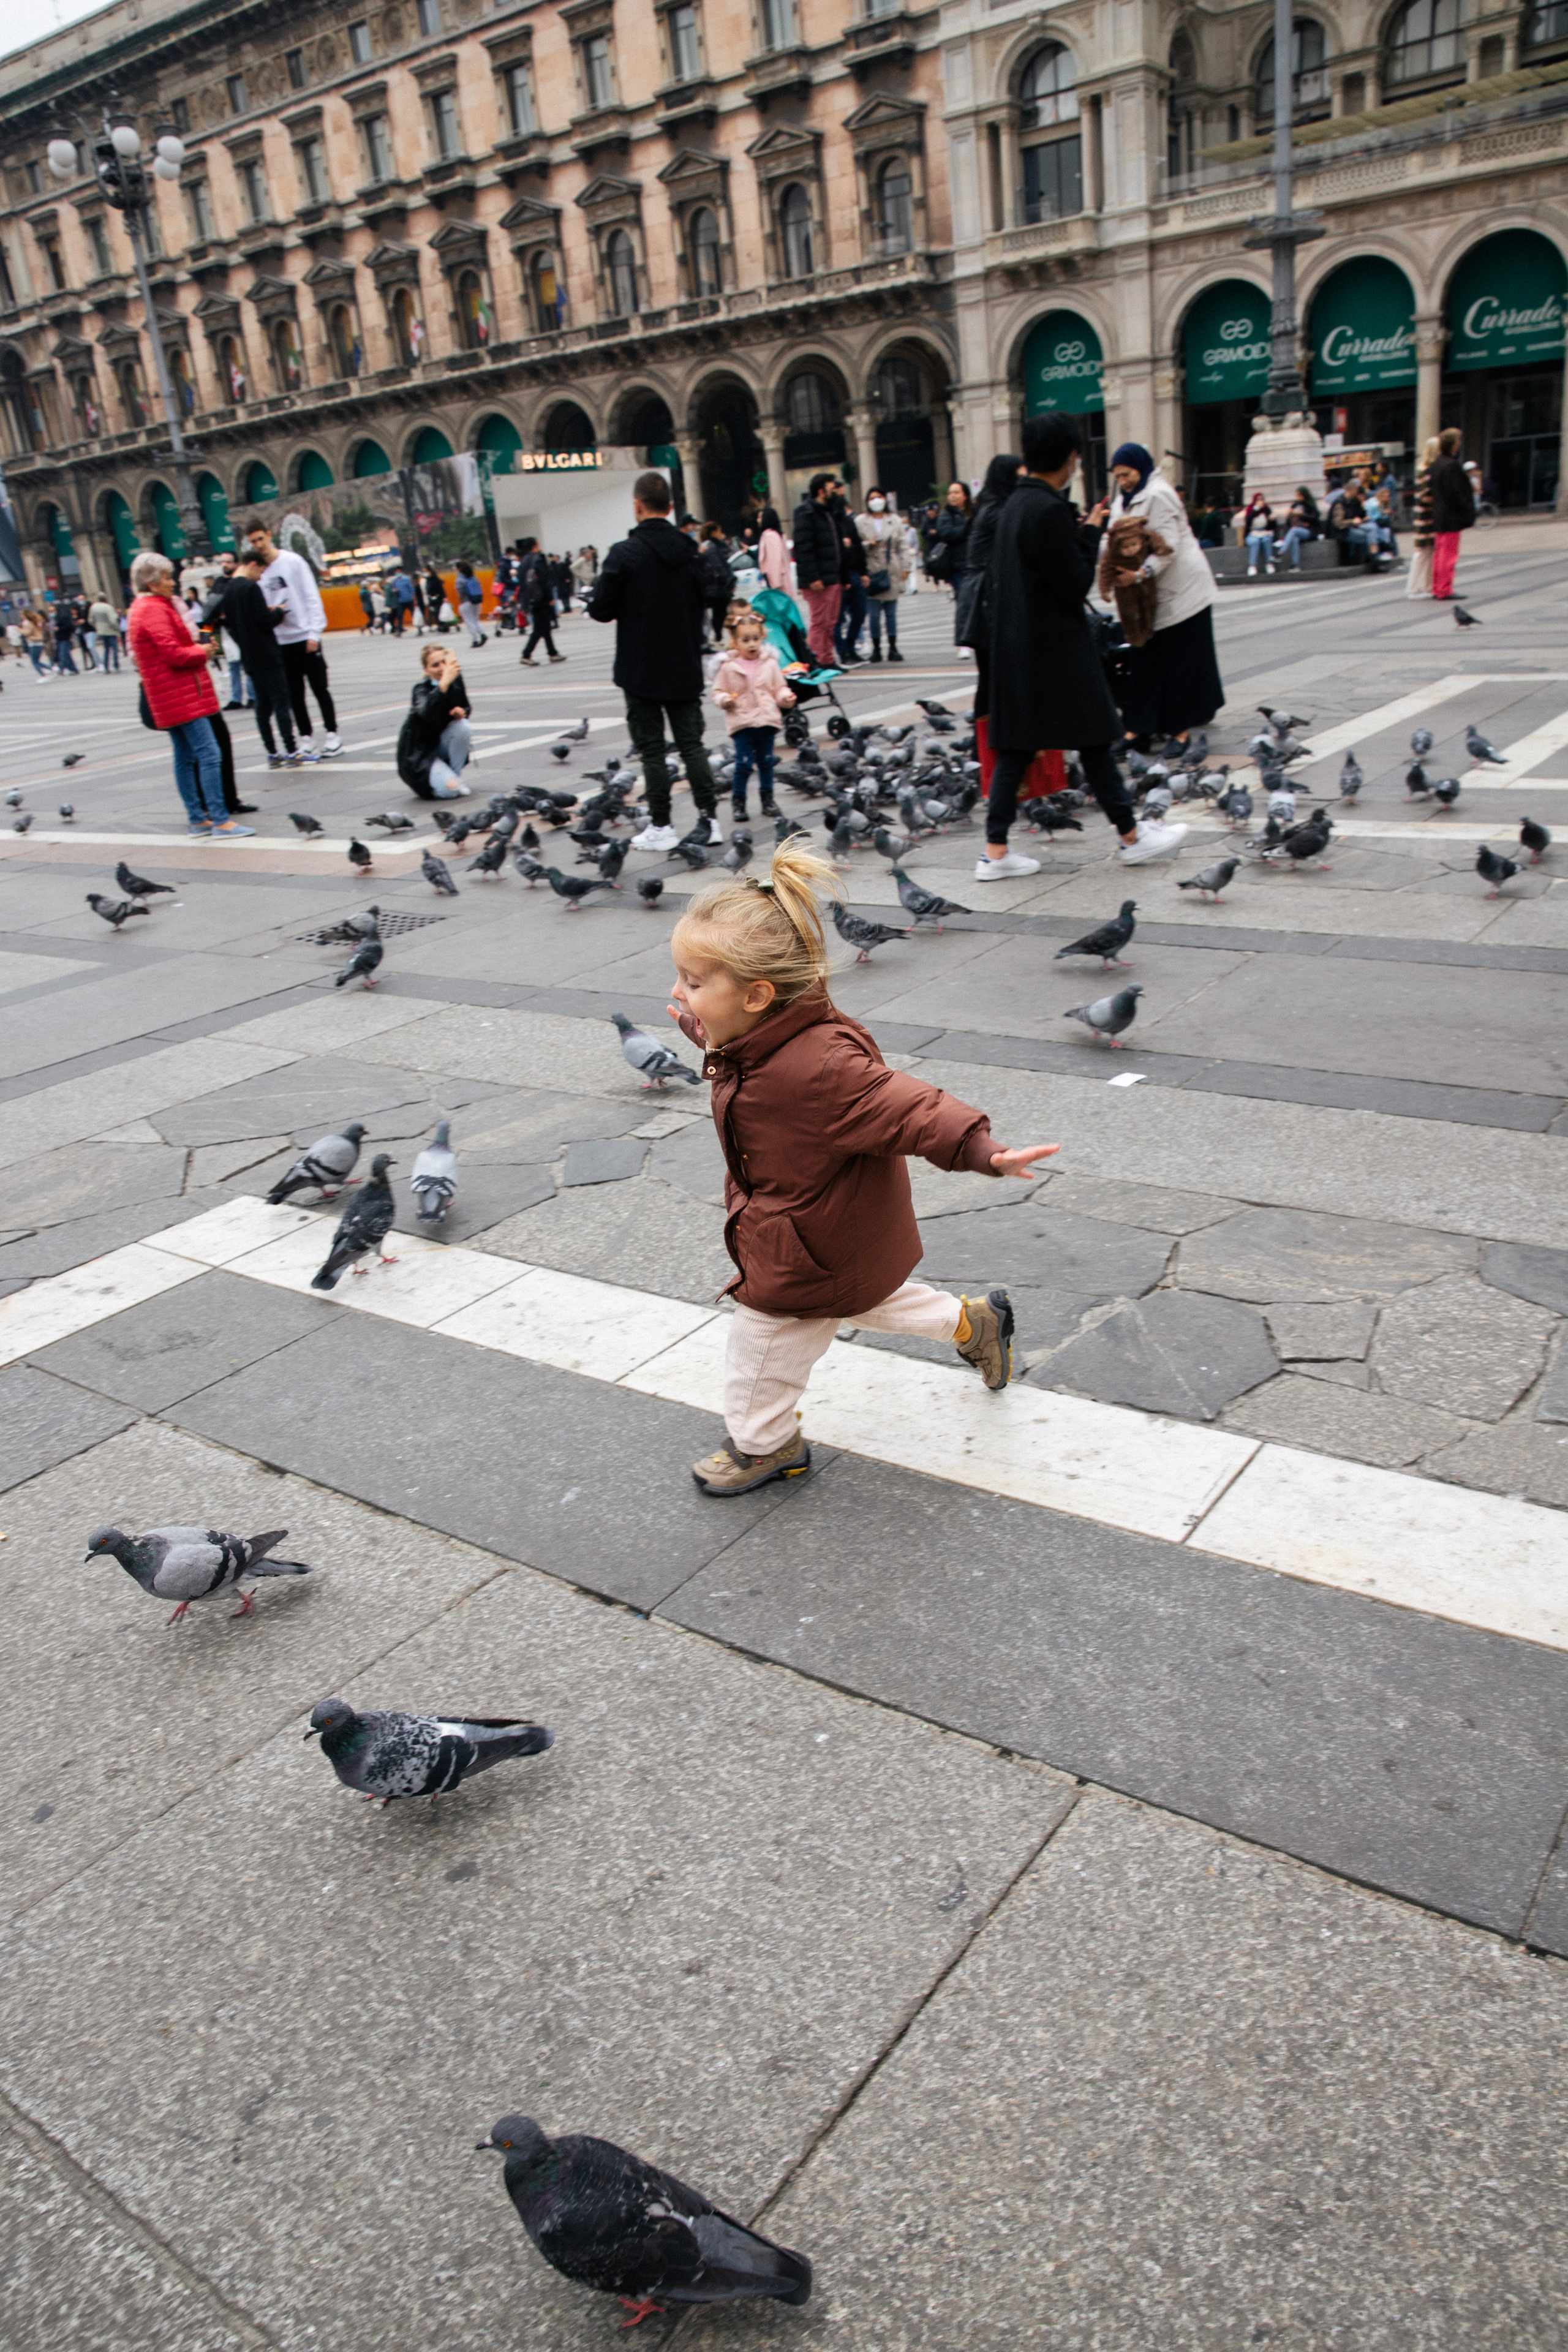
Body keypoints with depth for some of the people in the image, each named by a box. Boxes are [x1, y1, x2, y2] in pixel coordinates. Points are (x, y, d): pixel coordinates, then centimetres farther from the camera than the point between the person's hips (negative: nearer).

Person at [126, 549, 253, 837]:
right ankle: (220, 821, -13)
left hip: (172, 698, 11)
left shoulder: (143, 608, 19)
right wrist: (202, 651, -4)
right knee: (209, 754, -12)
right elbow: (174, 654, -21)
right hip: (181, 696, -11)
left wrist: (197, 648, 9)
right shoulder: (154, 610, -14)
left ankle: (197, 819, 15)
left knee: (184, 757, 11)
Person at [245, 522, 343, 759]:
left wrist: (314, 632, -13)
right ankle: (306, 739, 13)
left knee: (320, 688, 1)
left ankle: (332, 735, 9)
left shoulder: (293, 561, -4)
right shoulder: (259, 571, 7)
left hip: (305, 637, -4)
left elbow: (312, 597, -7)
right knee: (295, 694, 6)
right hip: (282, 642, 4)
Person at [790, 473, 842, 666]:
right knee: (819, 622, -6)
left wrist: (840, 575, 21)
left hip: (832, 578, 10)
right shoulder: (806, 513, -11)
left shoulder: (826, 512, 20)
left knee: (830, 623, 11)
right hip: (818, 581, -10)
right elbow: (804, 548, -19)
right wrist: (813, 578, -23)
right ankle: (823, 662, -2)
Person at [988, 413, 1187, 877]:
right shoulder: (1049, 511, -18)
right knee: (1093, 741, 2)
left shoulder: (1014, 505, 10)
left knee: (1015, 747, 8)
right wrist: (1090, 534, -5)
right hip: (1055, 647, -8)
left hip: (1015, 647, 8)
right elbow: (1076, 586, -16)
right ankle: (1132, 837, 13)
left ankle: (995, 851, 7)